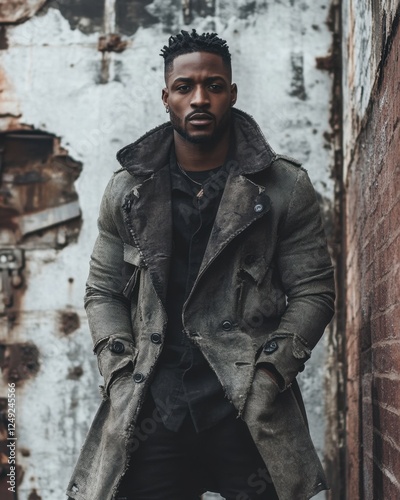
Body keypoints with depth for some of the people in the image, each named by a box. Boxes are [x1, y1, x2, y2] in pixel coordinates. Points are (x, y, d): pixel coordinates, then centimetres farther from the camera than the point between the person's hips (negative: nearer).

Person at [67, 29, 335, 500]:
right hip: (151, 411, 2)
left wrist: (269, 373, -7)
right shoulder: (128, 190, 10)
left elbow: (313, 292, 3)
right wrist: (121, 374, 0)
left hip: (250, 410, -1)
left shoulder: (285, 187, 3)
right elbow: (102, 292, 13)